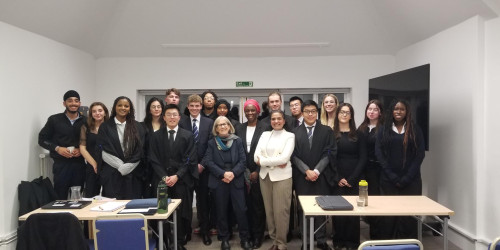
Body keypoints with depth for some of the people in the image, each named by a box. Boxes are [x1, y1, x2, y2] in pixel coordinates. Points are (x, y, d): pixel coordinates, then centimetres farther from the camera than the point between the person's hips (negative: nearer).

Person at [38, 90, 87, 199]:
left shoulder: (85, 121, 8)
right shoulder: (54, 119, 4)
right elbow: (42, 139, 6)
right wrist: (57, 148, -8)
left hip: (79, 164, 1)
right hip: (61, 164, -1)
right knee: (60, 197, 0)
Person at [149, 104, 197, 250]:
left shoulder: (188, 136, 4)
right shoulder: (156, 136, 9)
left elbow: (190, 160, -1)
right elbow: (154, 160, 4)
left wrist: (177, 176, -10)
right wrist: (164, 177, -8)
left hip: (182, 181, -1)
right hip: (162, 181, 1)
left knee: (181, 213, -1)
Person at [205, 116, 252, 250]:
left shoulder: (238, 141, 6)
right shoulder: (212, 143, 5)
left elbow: (243, 160, -1)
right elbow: (209, 162, -4)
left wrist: (233, 173, -15)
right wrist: (223, 174, -15)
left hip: (236, 181, 0)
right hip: (219, 182, 0)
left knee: (241, 209, -1)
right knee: (221, 211, 7)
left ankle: (245, 239, 13)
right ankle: (224, 239, 21)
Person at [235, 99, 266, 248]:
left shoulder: (264, 129, -4)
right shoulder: (239, 129, 8)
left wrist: (257, 172, -8)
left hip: (258, 173, -3)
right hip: (244, 173, 3)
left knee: (258, 204, 2)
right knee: (246, 204, 5)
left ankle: (258, 236, 14)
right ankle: (248, 234, 17)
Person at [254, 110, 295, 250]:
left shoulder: (289, 136, -1)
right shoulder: (264, 135, 10)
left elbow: (284, 158, -15)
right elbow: (256, 156, -1)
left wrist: (263, 161, -8)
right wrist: (275, 163, -13)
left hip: (282, 177, -4)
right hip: (265, 176, 4)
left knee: (281, 211, -1)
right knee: (269, 210, 10)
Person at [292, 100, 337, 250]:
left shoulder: (326, 131, 5)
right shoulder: (295, 132, 4)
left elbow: (329, 153, -1)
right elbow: (294, 155, 0)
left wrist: (316, 171, -10)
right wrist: (307, 171, -10)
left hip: (321, 177, 0)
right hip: (302, 177, 0)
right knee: (303, 209, 4)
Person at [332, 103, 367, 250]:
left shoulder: (358, 135, 6)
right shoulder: (331, 134, 4)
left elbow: (363, 159, 1)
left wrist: (351, 179, -8)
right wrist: (337, 179, -8)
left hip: (354, 180, 1)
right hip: (337, 181, 0)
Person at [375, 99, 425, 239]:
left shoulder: (415, 130, 8)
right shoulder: (383, 131, 9)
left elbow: (420, 154, 0)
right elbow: (379, 153, 0)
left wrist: (406, 178, -9)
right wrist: (393, 177, -9)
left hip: (411, 181, 0)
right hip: (388, 180, 0)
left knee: (409, 215, -3)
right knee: (389, 215, 0)